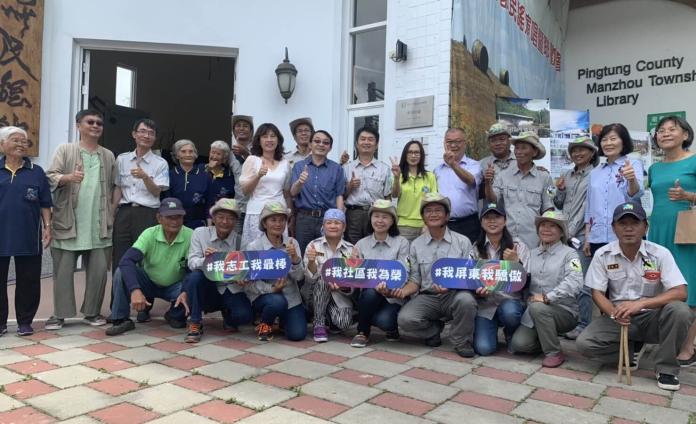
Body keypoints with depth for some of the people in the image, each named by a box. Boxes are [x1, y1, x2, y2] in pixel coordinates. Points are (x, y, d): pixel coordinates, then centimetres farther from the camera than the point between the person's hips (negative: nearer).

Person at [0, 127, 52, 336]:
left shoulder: (36, 172, 5)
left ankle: (25, 321, 15)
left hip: (28, 237, -1)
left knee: (28, 280, 4)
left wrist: (47, 227, -3)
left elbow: (45, 204, 6)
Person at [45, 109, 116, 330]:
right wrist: (68, 177, -27)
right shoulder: (65, 150, 4)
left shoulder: (109, 156, 14)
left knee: (99, 270, 4)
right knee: (63, 270, 4)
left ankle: (92, 312, 18)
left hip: (99, 225, 3)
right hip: (68, 222, -2)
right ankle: (60, 314, 15)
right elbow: (50, 176, -7)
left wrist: (111, 212, 10)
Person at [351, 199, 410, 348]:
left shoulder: (402, 243, 2)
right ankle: (362, 332, -8)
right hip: (368, 297, 2)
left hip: (393, 298, -1)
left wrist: (388, 288, -28)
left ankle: (392, 327, 8)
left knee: (384, 320, -32)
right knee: (371, 292, -34)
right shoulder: (361, 244, 8)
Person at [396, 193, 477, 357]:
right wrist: (404, 290, -15)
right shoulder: (416, 245, 8)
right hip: (428, 297, 2)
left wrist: (451, 285, -22)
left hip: (455, 295, -1)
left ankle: (462, 341, -6)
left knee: (465, 299, -36)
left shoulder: (462, 242, 2)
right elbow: (415, 280, 8)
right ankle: (433, 329, 9)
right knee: (405, 319, -25)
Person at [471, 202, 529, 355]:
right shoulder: (476, 248, 5)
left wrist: (516, 262, -18)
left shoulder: (518, 246, 2)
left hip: (510, 300, 0)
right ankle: (492, 328, 20)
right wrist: (478, 290, -15)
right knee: (484, 348, -19)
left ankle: (511, 336, 2)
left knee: (509, 311, -37)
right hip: (485, 304, 1)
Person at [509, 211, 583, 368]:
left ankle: (554, 353, -13)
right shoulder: (532, 253, 13)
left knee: (537, 307, -35)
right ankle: (547, 341, 16)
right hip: (533, 313, 4)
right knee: (518, 343, -19)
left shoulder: (569, 253, -3)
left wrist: (547, 297, -29)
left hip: (563, 312, -4)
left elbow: (575, 282, -21)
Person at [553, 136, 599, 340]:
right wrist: (559, 190, 1)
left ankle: (583, 324, 5)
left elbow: (588, 206, -9)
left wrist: (571, 231, -11)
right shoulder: (566, 175, 15)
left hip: (581, 235, -6)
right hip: (564, 235, 6)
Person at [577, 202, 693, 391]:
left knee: (680, 311, -32)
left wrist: (641, 303, -33)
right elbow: (597, 293, -4)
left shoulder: (660, 254, -10)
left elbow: (680, 292, -19)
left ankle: (666, 368, -10)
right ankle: (631, 350, 7)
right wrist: (613, 312, -26)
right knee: (584, 343, -22)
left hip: (651, 317, -1)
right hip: (617, 317, 1)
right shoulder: (602, 255, -6)